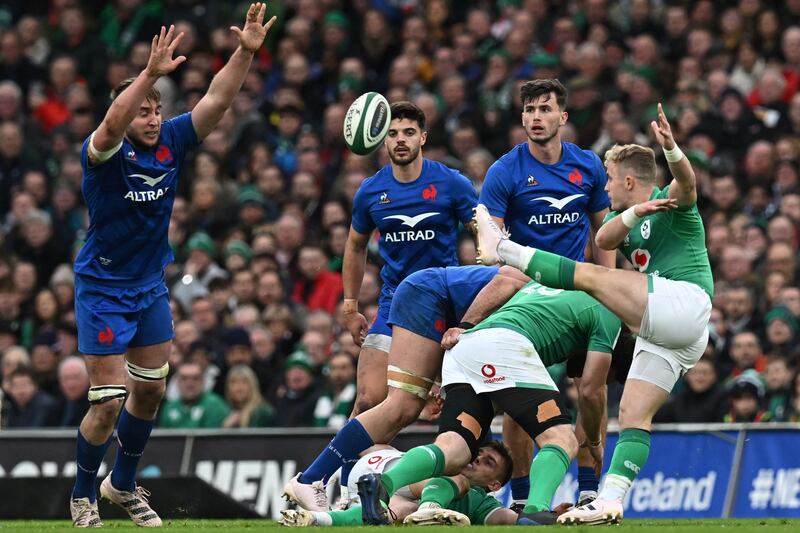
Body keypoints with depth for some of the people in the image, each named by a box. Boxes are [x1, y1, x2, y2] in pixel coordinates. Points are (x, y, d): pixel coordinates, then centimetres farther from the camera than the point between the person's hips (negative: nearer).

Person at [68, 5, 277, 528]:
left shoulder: (172, 142, -4)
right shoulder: (106, 152, -19)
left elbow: (217, 101, -11)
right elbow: (112, 124, -41)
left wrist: (246, 51, -25)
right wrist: (152, 72, -53)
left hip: (151, 286, 6)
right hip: (103, 288, -6)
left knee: (150, 390, 13)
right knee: (109, 401, -6)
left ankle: (124, 483, 32)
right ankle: (83, 495, 13)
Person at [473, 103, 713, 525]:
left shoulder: (672, 206, 5)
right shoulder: (623, 219, 25)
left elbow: (686, 182, -20)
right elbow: (603, 239, 2)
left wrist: (671, 148, -42)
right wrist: (635, 213, -19)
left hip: (684, 302, -8)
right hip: (662, 337, 8)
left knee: (590, 276, -11)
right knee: (633, 415, -2)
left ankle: (503, 250, -1)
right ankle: (610, 501, -10)